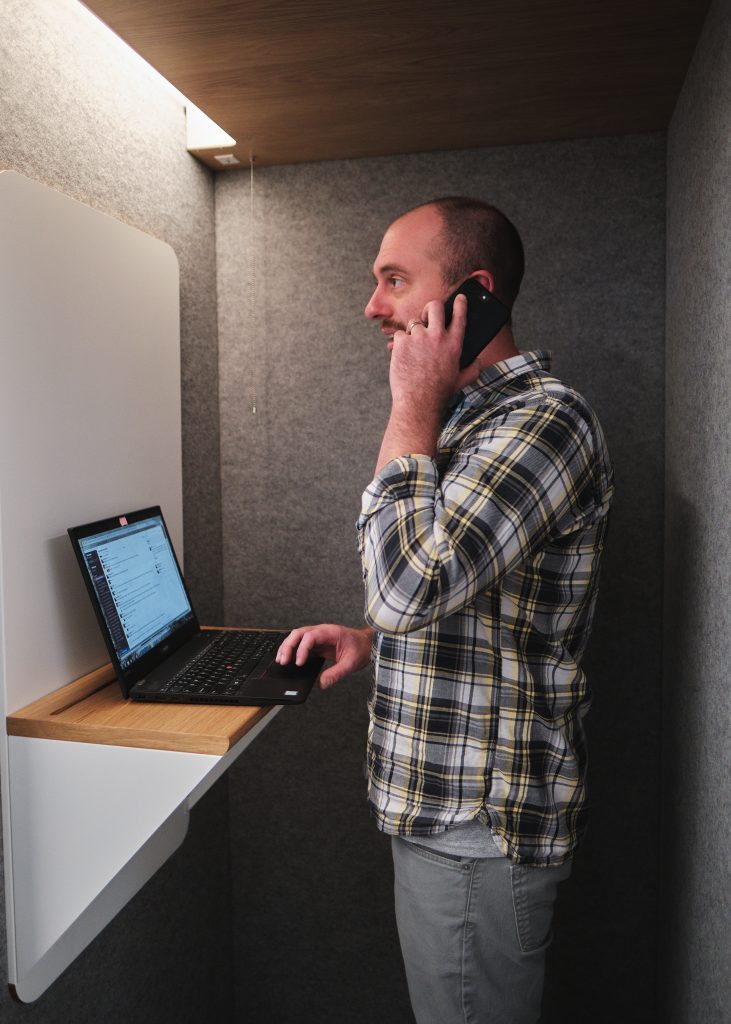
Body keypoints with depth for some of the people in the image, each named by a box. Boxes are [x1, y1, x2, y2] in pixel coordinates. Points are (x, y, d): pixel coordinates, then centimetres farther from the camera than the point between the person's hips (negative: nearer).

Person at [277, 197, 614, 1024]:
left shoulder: (542, 418, -21)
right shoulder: (468, 417, 12)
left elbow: (406, 583, -32)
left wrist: (413, 407, -21)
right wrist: (374, 640, 5)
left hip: (480, 827, -9)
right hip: (446, 801, 9)